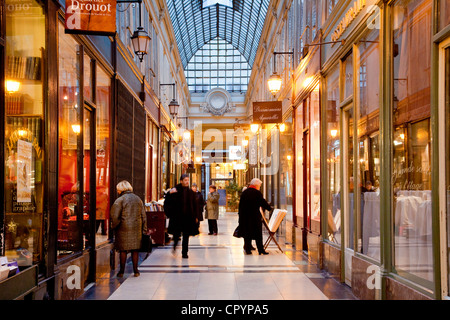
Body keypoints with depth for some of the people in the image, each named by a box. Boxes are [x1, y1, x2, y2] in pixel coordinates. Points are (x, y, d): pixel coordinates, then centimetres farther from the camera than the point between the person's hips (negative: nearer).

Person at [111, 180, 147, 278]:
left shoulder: (120, 200, -8)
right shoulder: (138, 199, 10)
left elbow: (115, 216, -15)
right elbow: (143, 216, 11)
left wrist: (114, 226, 1)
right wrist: (144, 230, 15)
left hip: (123, 229, -4)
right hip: (136, 229, 4)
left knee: (123, 250, 5)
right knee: (135, 250, 10)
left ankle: (122, 271, 10)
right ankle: (135, 271, 14)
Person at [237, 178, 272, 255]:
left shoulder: (244, 192, 6)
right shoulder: (257, 193, -10)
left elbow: (241, 205, 9)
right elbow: (263, 203, -6)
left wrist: (241, 214, 15)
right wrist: (270, 208, 11)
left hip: (245, 217, 5)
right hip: (255, 216, -5)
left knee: (247, 234, 9)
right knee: (258, 234, 4)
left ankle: (248, 249, 9)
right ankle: (261, 250, 7)